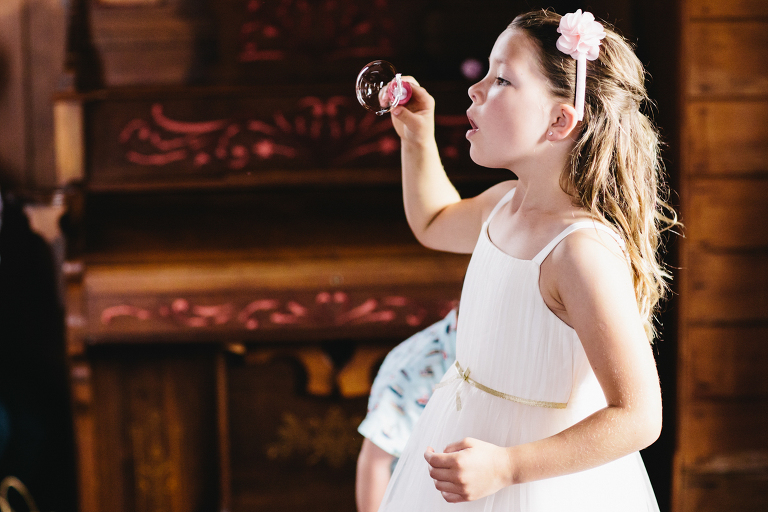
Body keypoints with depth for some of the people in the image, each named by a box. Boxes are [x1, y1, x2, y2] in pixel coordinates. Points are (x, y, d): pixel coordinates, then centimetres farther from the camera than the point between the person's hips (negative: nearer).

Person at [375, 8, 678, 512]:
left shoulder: (583, 250, -28)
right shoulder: (505, 203, -2)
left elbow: (637, 417, -28)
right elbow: (434, 223, 24)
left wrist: (505, 466, -32)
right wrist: (418, 137, 9)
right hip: (465, 439, 8)